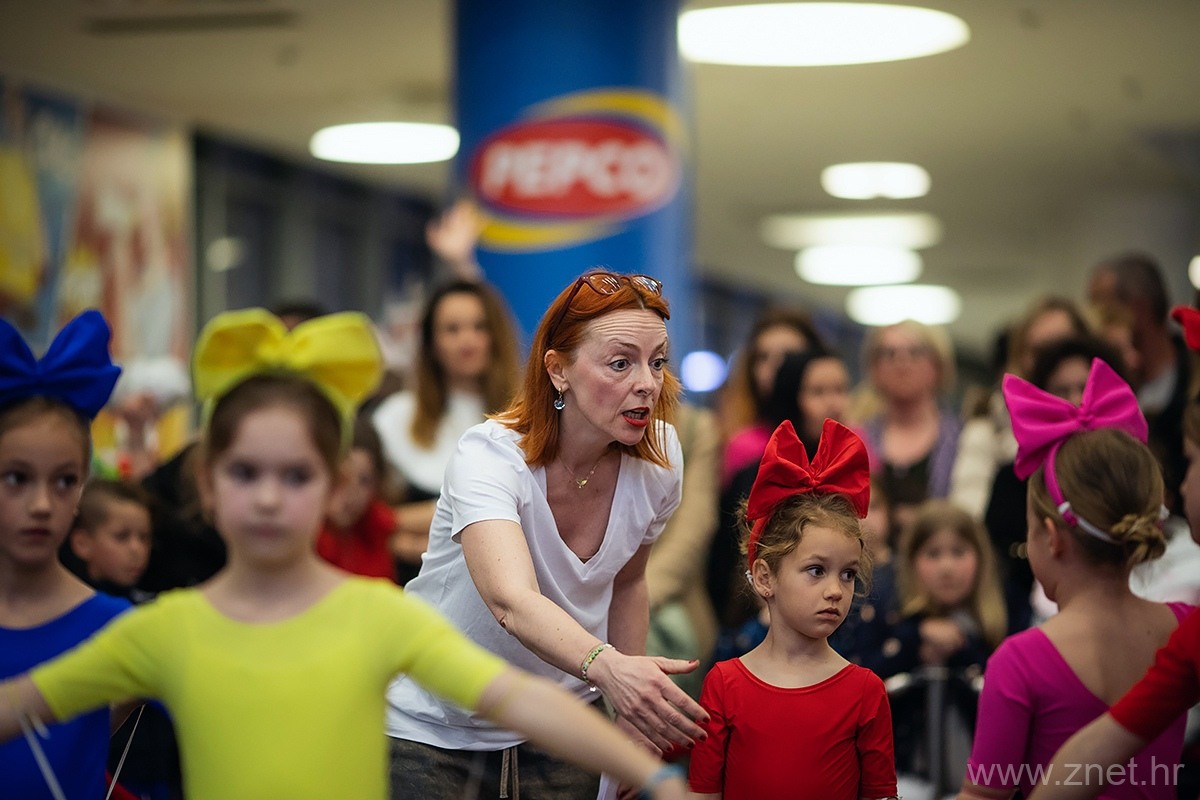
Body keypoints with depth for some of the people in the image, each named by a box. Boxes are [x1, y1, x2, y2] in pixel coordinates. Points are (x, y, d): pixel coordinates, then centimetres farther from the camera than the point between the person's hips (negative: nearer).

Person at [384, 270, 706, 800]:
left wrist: (632, 712, 9)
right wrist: (607, 667, -61)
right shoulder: (489, 456, -27)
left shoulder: (658, 458, -10)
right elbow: (512, 602, -44)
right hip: (433, 727, -4)